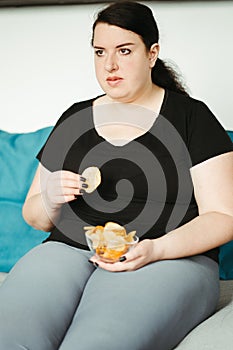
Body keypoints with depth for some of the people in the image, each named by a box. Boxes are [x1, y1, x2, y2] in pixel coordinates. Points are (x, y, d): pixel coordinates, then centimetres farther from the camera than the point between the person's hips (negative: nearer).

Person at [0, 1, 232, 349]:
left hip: (170, 257, -3)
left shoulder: (191, 116, 7)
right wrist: (50, 200, -3)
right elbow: (34, 216, 23)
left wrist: (155, 249, -17)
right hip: (68, 251, 3)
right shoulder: (75, 119, 18)